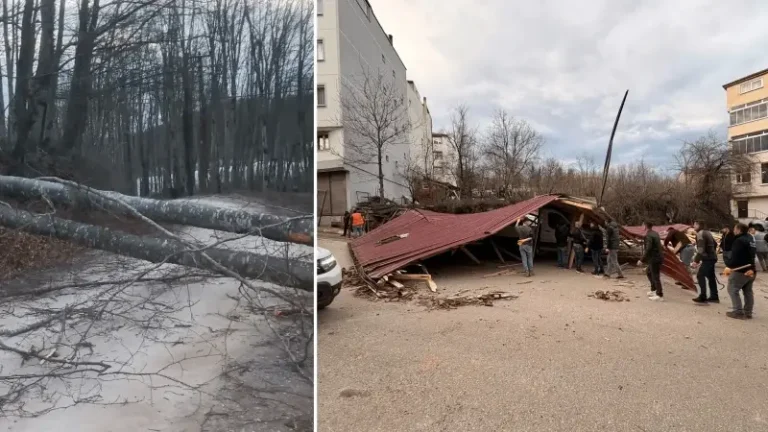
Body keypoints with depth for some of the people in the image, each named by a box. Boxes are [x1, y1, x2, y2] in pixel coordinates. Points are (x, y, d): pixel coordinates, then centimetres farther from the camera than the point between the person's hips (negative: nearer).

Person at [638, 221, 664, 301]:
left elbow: (648, 250, -25)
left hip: (654, 259, -10)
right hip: (657, 257, 10)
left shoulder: (648, 236, -19)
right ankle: (654, 290, 30)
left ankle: (660, 295, 8)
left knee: (655, 277, 0)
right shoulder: (655, 233, 10)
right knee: (648, 272, 23)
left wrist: (642, 260, -20)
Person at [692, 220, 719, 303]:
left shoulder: (700, 233, -15)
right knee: (711, 277, 15)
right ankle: (714, 296, 20)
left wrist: (696, 260, -22)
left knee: (700, 275, -10)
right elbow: (714, 244, 27)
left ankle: (703, 296, -12)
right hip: (712, 257, 10)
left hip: (707, 258, -10)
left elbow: (701, 249, -23)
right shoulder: (707, 232, 16)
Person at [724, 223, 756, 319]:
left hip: (741, 270, -10)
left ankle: (738, 312, -6)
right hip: (751, 270, 10)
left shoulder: (739, 240, -18)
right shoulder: (750, 239, 13)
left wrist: (729, 264, -8)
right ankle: (748, 312, 20)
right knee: (748, 291, 15)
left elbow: (735, 256, -23)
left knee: (733, 289, -4)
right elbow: (751, 255, 21)